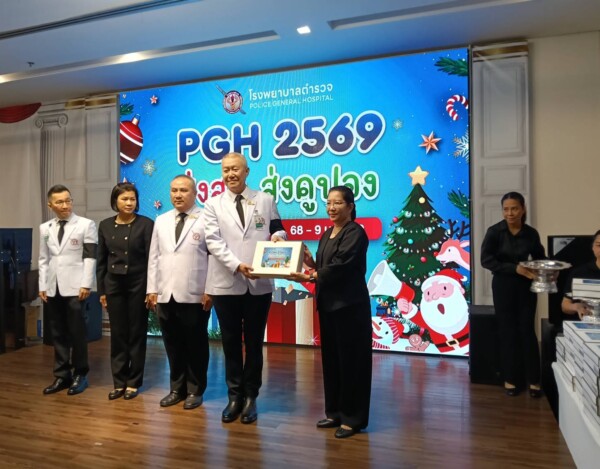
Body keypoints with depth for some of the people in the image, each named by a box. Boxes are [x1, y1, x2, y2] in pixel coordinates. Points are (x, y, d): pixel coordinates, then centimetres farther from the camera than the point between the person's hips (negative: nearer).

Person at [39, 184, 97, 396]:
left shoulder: (86, 225, -2)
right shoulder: (45, 228, 12)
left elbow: (90, 257, -6)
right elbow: (43, 259, 14)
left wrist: (86, 284, -12)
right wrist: (42, 286, 7)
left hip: (74, 287, -4)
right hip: (53, 288, 5)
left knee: (77, 332, 0)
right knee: (58, 333, 9)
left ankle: (80, 375, 14)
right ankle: (62, 375, 20)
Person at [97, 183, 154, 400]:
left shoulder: (146, 224, -6)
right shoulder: (105, 225, 6)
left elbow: (151, 258, -7)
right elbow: (101, 260, 9)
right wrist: (101, 290, 6)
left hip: (138, 283, -3)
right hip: (114, 284, 3)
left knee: (137, 333, 6)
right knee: (117, 334, 9)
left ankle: (133, 382, 18)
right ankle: (119, 382, 21)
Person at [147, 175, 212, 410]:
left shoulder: (205, 220, -4)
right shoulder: (161, 221, 14)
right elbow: (154, 257, 14)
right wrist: (152, 288, 8)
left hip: (195, 295, -5)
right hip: (166, 294, 5)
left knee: (195, 344, 7)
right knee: (173, 344, 12)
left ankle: (195, 390, 21)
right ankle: (177, 388, 27)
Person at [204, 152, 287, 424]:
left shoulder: (265, 200, 7)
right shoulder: (213, 205, 4)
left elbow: (277, 228, 12)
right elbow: (214, 242, -6)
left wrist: (278, 235, -13)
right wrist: (237, 265, -20)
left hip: (259, 284, 0)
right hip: (226, 284, 0)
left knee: (254, 342, 10)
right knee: (231, 343, 11)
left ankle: (250, 396, 25)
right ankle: (234, 396, 26)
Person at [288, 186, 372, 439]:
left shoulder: (356, 233, -10)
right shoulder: (327, 234, 15)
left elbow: (340, 266, -21)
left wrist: (311, 277, -27)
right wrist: (310, 264, -3)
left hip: (350, 305, -8)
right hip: (328, 304, 8)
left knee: (351, 360, 0)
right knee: (331, 358, 13)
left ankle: (353, 417, 12)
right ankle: (335, 411, 26)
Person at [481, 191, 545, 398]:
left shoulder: (531, 233, -2)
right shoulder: (495, 231, -9)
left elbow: (540, 257, 14)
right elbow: (486, 260, -15)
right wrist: (514, 268, -22)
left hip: (526, 286, 1)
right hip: (503, 286, -1)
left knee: (527, 331, 2)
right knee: (508, 332, 5)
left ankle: (534, 380, 15)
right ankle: (510, 379, 18)